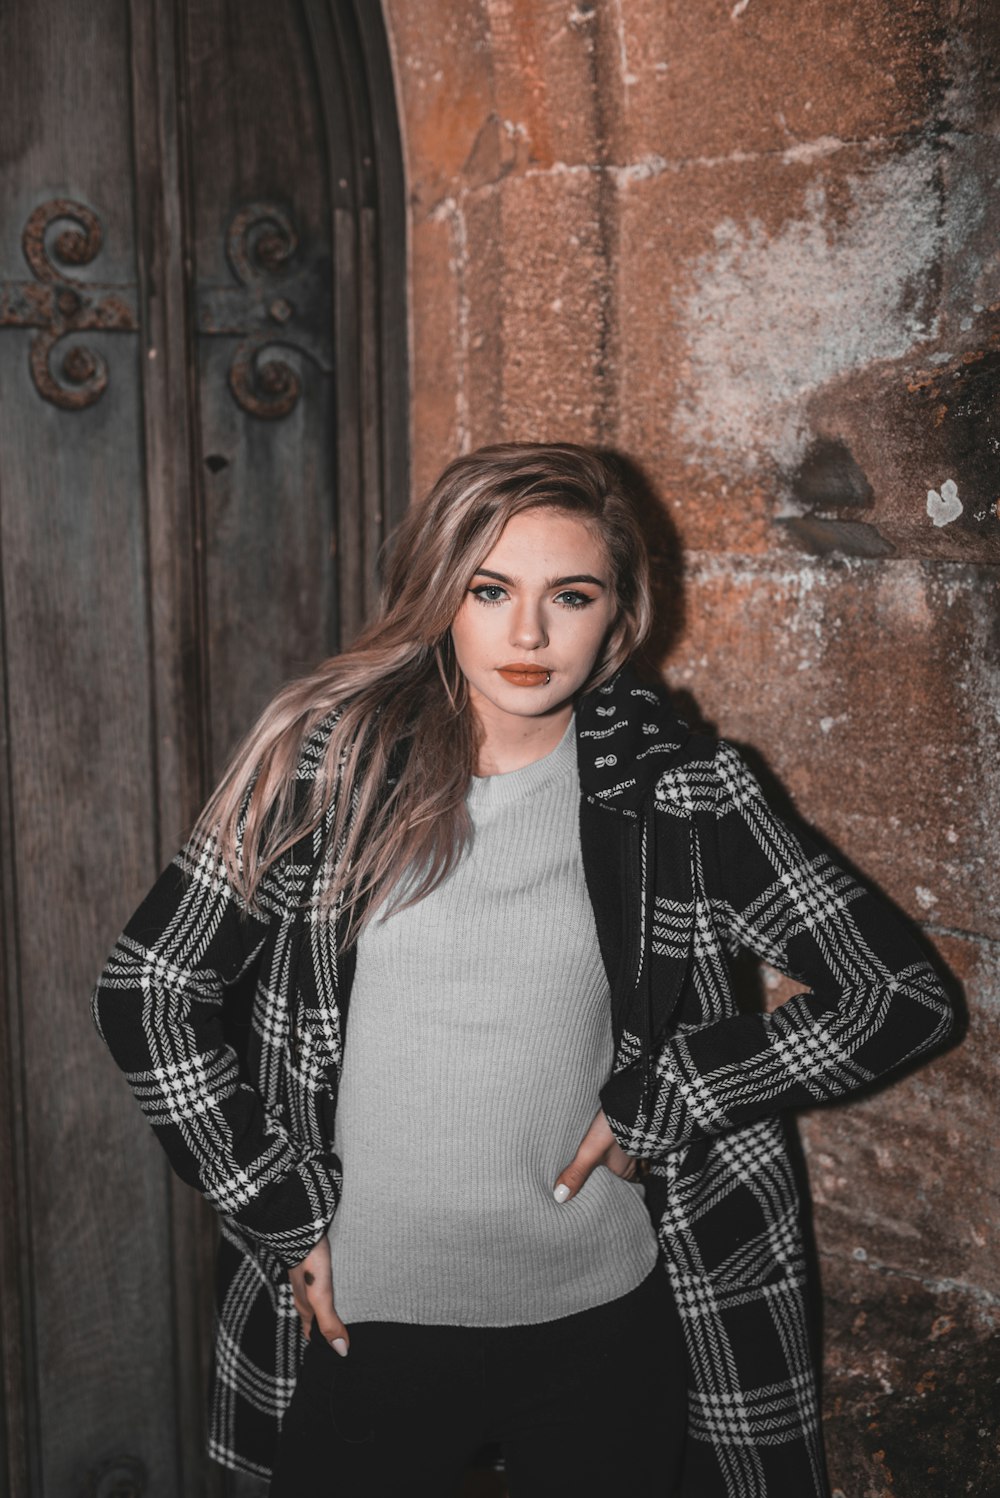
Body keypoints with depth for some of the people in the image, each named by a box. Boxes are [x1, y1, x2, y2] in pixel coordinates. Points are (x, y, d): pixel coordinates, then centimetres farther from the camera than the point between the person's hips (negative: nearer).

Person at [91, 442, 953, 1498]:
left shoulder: (674, 788, -7)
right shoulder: (326, 759, -7)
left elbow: (897, 993, -5)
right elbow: (147, 991, -2)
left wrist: (655, 1105, -9)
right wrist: (279, 1212, -4)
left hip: (604, 1324, 1)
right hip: (357, 1321, 0)